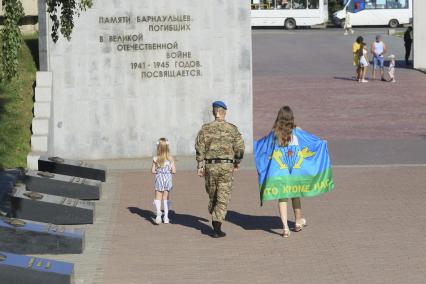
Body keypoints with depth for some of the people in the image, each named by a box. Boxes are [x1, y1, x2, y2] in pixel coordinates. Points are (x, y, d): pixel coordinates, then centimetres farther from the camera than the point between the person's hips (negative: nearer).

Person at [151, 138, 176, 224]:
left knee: (158, 198, 6)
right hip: (168, 178, 1)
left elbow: (153, 171, -8)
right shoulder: (170, 158, -7)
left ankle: (158, 211, -20)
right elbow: (174, 171, -8)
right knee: (166, 198, 12)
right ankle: (166, 217, 14)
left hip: (159, 178, -1)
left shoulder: (156, 159, -9)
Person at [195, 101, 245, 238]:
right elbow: (240, 148, -2)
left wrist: (199, 166, 1)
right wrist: (237, 163, 14)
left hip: (210, 166, 2)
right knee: (223, 197, -1)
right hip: (227, 166, -2)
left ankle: (215, 223, 28)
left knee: (212, 195, 18)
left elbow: (200, 148, -3)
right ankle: (217, 228, -10)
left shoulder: (205, 128, 2)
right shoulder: (232, 129, 0)